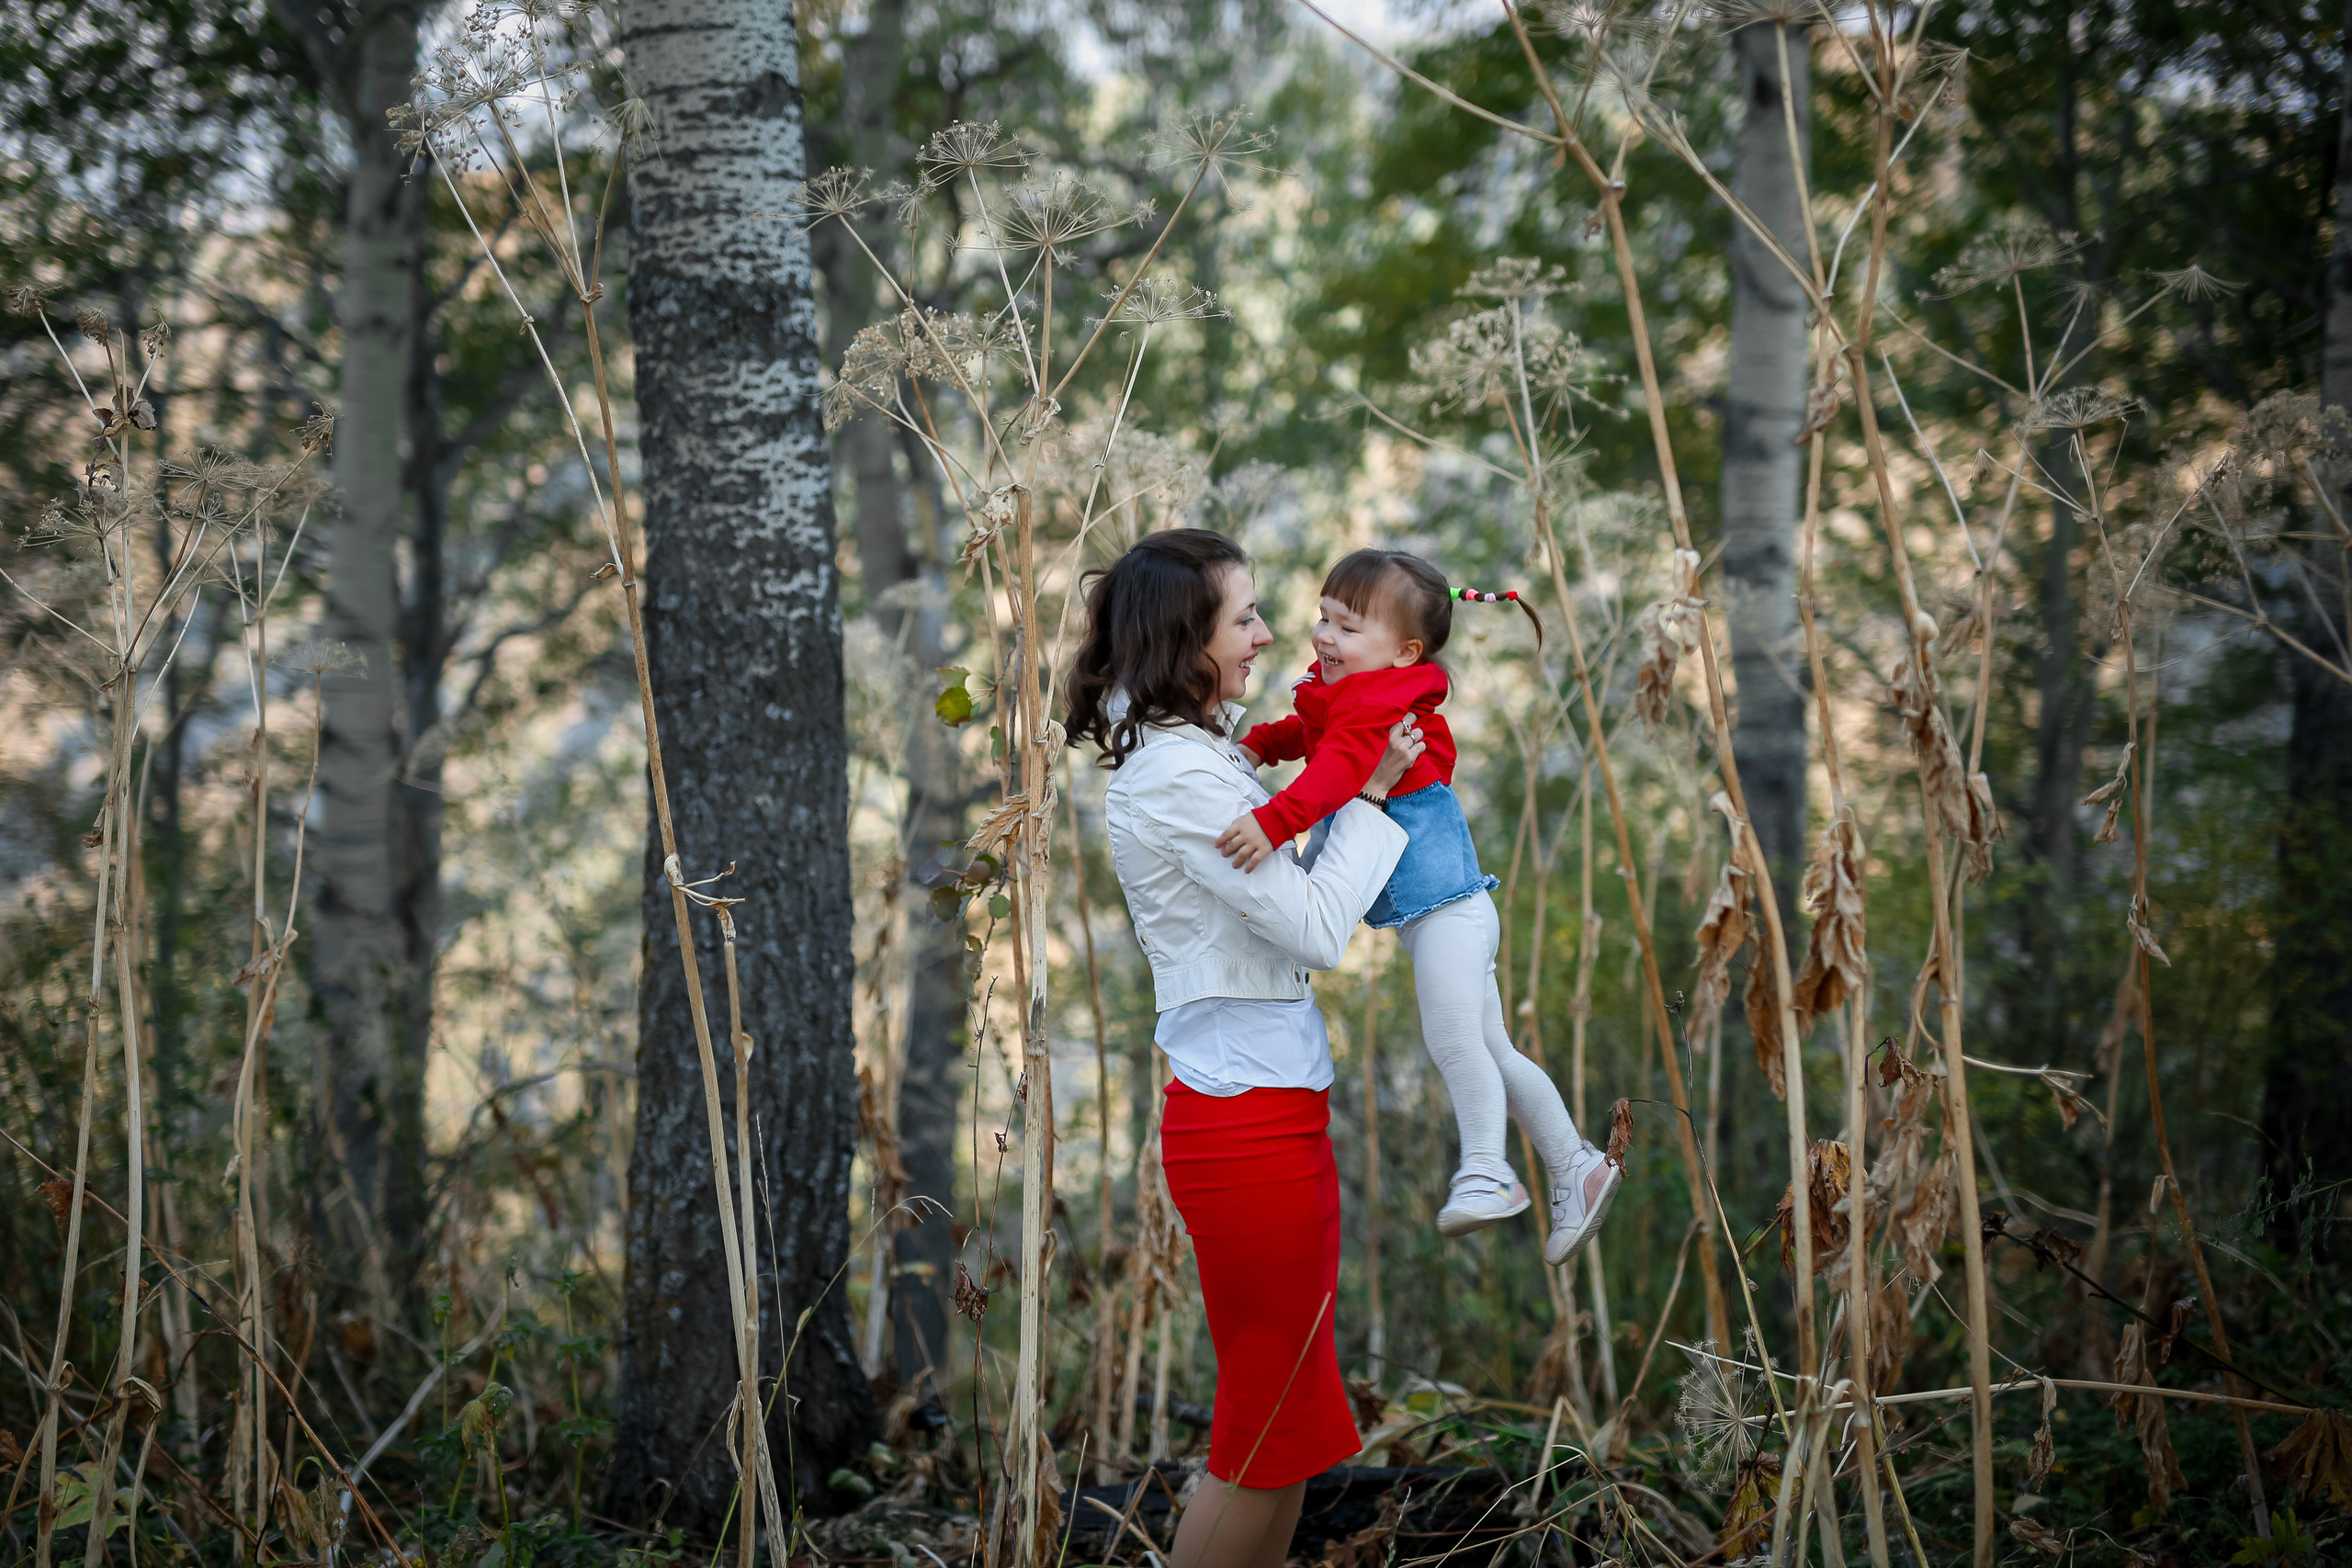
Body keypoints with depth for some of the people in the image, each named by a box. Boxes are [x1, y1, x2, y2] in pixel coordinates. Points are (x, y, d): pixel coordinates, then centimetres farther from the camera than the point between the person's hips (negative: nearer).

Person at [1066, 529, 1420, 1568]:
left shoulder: (1185, 750, 13)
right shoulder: (1182, 777, -18)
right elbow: (1316, 932, -17)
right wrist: (1370, 794, -9)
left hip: (1271, 1116, 10)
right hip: (1248, 1120, -10)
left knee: (1288, 1423, 16)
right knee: (1268, 1435, 0)